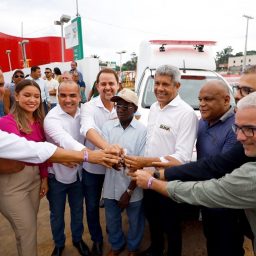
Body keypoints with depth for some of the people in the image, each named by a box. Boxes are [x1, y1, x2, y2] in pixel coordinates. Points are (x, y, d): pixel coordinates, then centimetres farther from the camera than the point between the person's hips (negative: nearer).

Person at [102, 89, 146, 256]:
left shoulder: (142, 130, -13)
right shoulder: (108, 126, -3)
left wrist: (129, 192, -10)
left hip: (132, 188, -2)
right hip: (111, 186, 3)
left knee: (135, 222, 20)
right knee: (112, 221, 23)